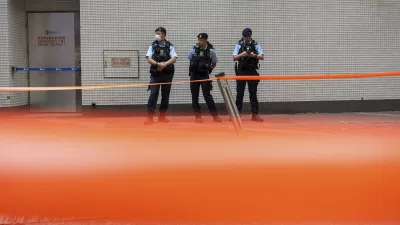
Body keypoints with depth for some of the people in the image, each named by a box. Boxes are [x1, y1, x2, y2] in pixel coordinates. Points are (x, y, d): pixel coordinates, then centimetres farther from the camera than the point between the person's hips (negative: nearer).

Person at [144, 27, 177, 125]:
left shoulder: (170, 46, 6)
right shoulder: (153, 46, 5)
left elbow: (174, 59, -6)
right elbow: (149, 59, -5)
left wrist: (164, 64, -22)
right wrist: (158, 64, -22)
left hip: (167, 74, 1)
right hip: (155, 74, -1)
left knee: (165, 95, 6)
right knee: (153, 94, -9)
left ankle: (162, 116, 16)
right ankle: (150, 116, -9)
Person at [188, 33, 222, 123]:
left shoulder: (211, 51, -7)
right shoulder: (194, 49, -2)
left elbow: (214, 64, 7)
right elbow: (190, 59, 16)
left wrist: (208, 69, 1)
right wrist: (194, 67, 8)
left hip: (204, 75, -3)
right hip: (194, 75, 3)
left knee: (207, 95, -8)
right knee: (194, 96, 4)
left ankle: (215, 115, 0)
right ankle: (198, 115, 12)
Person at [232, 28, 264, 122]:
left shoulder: (255, 44, 3)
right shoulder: (239, 44, 2)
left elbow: (262, 57, -1)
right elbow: (234, 58, -3)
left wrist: (254, 55, -19)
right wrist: (241, 54, -21)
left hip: (252, 71, 0)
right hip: (241, 71, 0)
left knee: (253, 93, 2)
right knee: (240, 93, 3)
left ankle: (255, 114, 5)